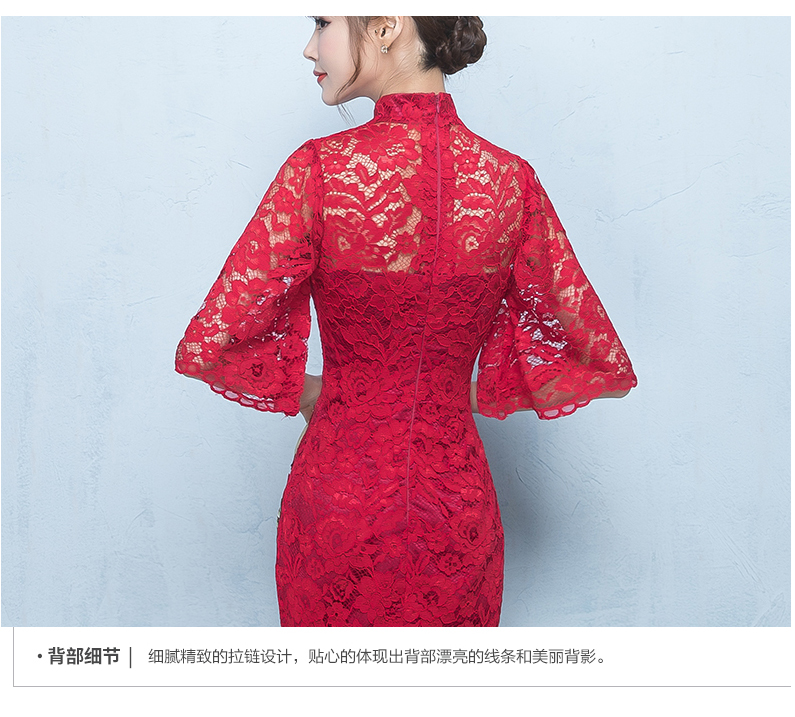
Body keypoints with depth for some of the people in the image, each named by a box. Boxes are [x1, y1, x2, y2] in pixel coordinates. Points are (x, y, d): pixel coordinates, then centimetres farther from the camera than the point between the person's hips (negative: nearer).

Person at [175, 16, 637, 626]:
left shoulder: (319, 170, -18)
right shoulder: (511, 180, -9)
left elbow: (206, 348, -18)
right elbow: (606, 365, -3)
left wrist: (298, 390, 1)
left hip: (337, 499, -2)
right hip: (459, 505, 2)